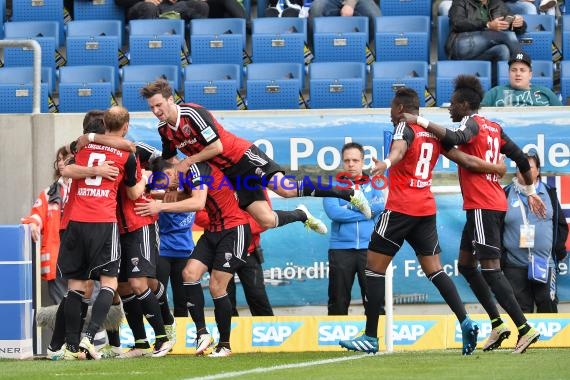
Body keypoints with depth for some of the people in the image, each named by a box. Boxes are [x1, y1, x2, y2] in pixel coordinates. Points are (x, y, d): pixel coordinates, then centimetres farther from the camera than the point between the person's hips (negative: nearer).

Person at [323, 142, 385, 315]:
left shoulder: (373, 185, 12)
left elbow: (380, 205, -8)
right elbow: (333, 211, -10)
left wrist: (348, 208, -7)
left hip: (368, 248, 1)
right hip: (341, 249, -1)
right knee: (338, 302, 3)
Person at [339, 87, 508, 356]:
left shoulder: (404, 128, -6)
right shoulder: (433, 134, 13)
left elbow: (399, 150, -30)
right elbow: (465, 160, 14)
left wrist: (386, 163, -52)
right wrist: (498, 169, 28)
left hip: (400, 209, -7)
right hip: (427, 210, 7)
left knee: (374, 266, 0)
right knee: (434, 269, 10)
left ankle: (371, 337, -1)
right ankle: (465, 322, -8)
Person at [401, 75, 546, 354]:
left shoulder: (472, 123, -8)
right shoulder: (494, 127, 16)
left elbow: (455, 138, -31)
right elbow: (520, 158, 19)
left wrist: (419, 121, -26)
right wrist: (531, 192, 30)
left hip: (482, 205, -9)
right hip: (496, 203, 9)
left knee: (491, 269, -11)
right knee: (465, 263, 16)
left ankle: (525, 328, -16)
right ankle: (497, 324, 13)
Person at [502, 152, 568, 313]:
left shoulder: (549, 193, 9)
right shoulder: (506, 195, 5)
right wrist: (500, 256, 0)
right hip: (515, 265, 0)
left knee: (548, 305, -4)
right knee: (521, 308, 1)